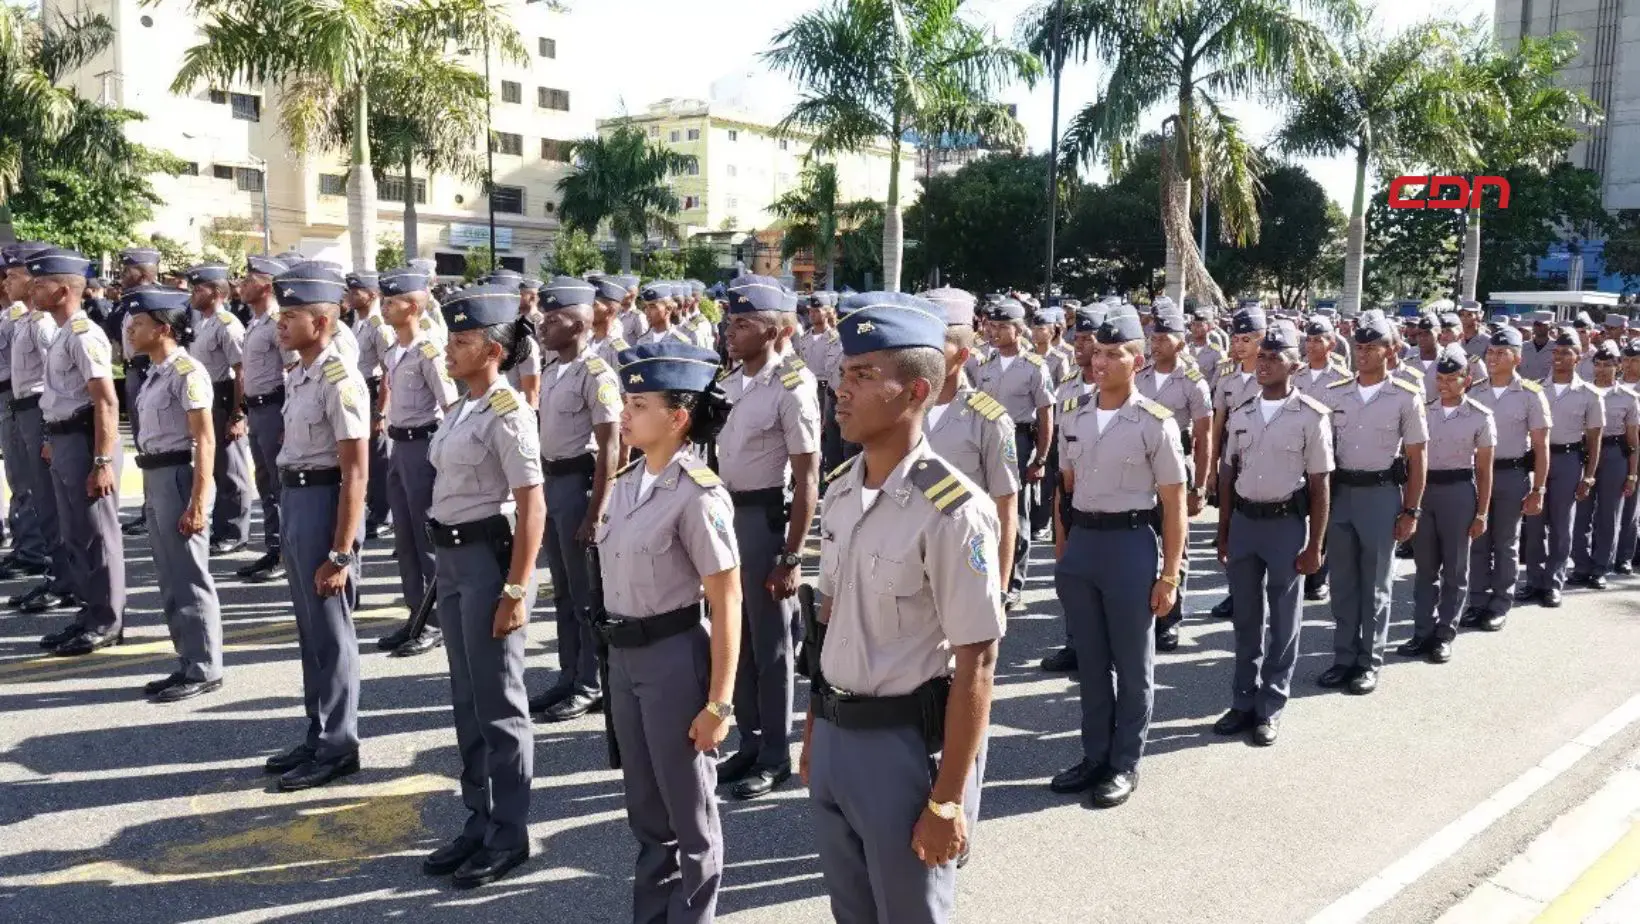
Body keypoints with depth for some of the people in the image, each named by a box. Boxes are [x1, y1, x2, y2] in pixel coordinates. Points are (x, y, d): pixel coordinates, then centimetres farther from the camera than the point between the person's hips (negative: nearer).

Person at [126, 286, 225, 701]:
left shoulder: (186, 372, -15)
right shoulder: (156, 372, 13)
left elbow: (205, 440, -19)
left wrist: (197, 501, -23)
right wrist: (150, 489, 17)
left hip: (178, 479, -10)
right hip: (156, 480, 10)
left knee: (191, 579, -1)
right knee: (170, 581, 15)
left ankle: (204, 670, 9)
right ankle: (187, 664, 25)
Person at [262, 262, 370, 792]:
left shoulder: (339, 381, -18)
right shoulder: (298, 376, 11)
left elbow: (355, 472, -20)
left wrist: (341, 552, -21)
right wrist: (289, 512, 20)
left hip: (323, 502, -9)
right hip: (294, 499, 10)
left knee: (331, 632, 2)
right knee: (310, 629, 18)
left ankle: (338, 747, 16)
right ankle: (318, 737, 31)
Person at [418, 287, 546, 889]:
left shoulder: (507, 413, -15)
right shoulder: (463, 410, 11)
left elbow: (532, 509, -18)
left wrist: (515, 591, -20)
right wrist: (446, 562, 17)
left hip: (489, 558, -9)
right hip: (452, 558, 9)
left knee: (498, 704, 2)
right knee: (467, 701, 15)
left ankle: (509, 836, 16)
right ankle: (478, 823, 28)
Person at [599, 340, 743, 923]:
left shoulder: (698, 495, -18)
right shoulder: (626, 484, 5)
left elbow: (727, 606, -17)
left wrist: (718, 702, -17)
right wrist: (619, 651, 17)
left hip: (674, 657, -8)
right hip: (624, 654, 8)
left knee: (688, 813, 10)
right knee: (645, 808, 20)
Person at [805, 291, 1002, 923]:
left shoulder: (952, 510, -21)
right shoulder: (840, 491, 2)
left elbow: (975, 664, -19)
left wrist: (946, 800, -16)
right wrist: (814, 731, 17)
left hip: (906, 742, -7)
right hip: (835, 734, 7)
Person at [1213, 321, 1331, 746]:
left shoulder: (1312, 416, -8)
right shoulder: (1241, 414, 6)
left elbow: (1320, 484, -7)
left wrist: (1314, 545, -8)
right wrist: (1223, 534, 10)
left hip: (1287, 523, -4)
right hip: (1244, 520, 4)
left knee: (1282, 622, 6)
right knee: (1246, 619, 13)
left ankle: (1271, 708, 18)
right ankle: (1244, 702, 24)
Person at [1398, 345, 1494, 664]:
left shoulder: (1480, 417, -4)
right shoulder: (1425, 411, 4)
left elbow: (1484, 469, -1)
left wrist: (1481, 513, -2)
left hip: (1458, 491, -3)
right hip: (1423, 488, 3)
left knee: (1454, 569, 6)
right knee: (1425, 566, 9)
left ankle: (1444, 635, 15)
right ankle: (1423, 632, 18)